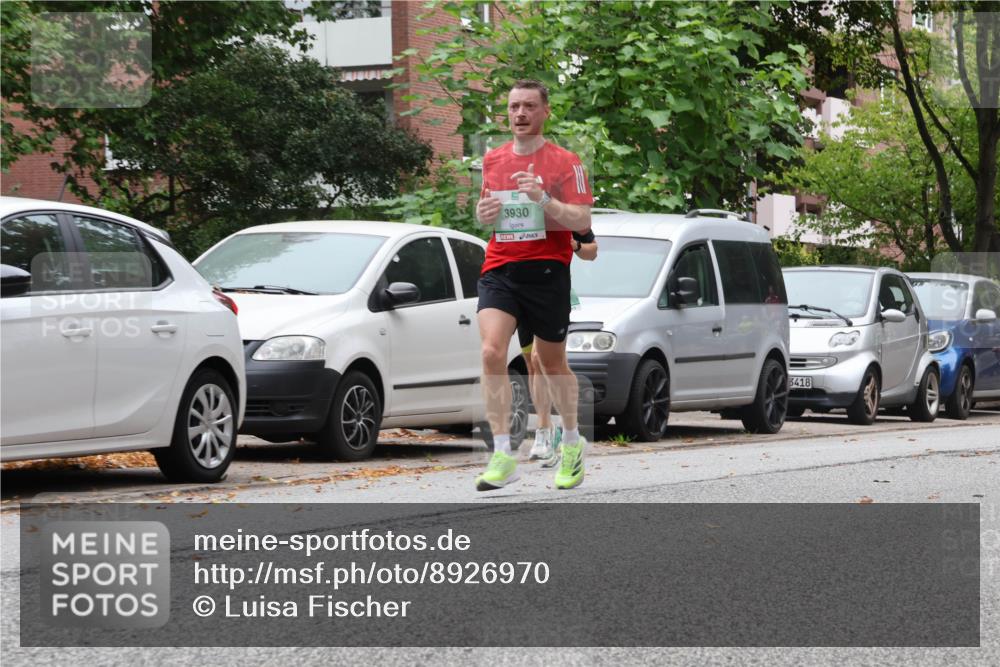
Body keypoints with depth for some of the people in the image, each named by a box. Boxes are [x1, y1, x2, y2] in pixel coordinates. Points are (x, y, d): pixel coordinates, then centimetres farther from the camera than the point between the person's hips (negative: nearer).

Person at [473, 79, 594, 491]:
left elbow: (582, 221, -8)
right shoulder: (493, 160, 12)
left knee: (552, 363, 10)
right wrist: (484, 214, 0)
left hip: (547, 270, -2)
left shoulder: (564, 162, -2)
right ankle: (502, 457, -20)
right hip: (499, 269, 3)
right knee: (492, 351, -19)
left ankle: (572, 442, 34)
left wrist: (544, 199, -24)